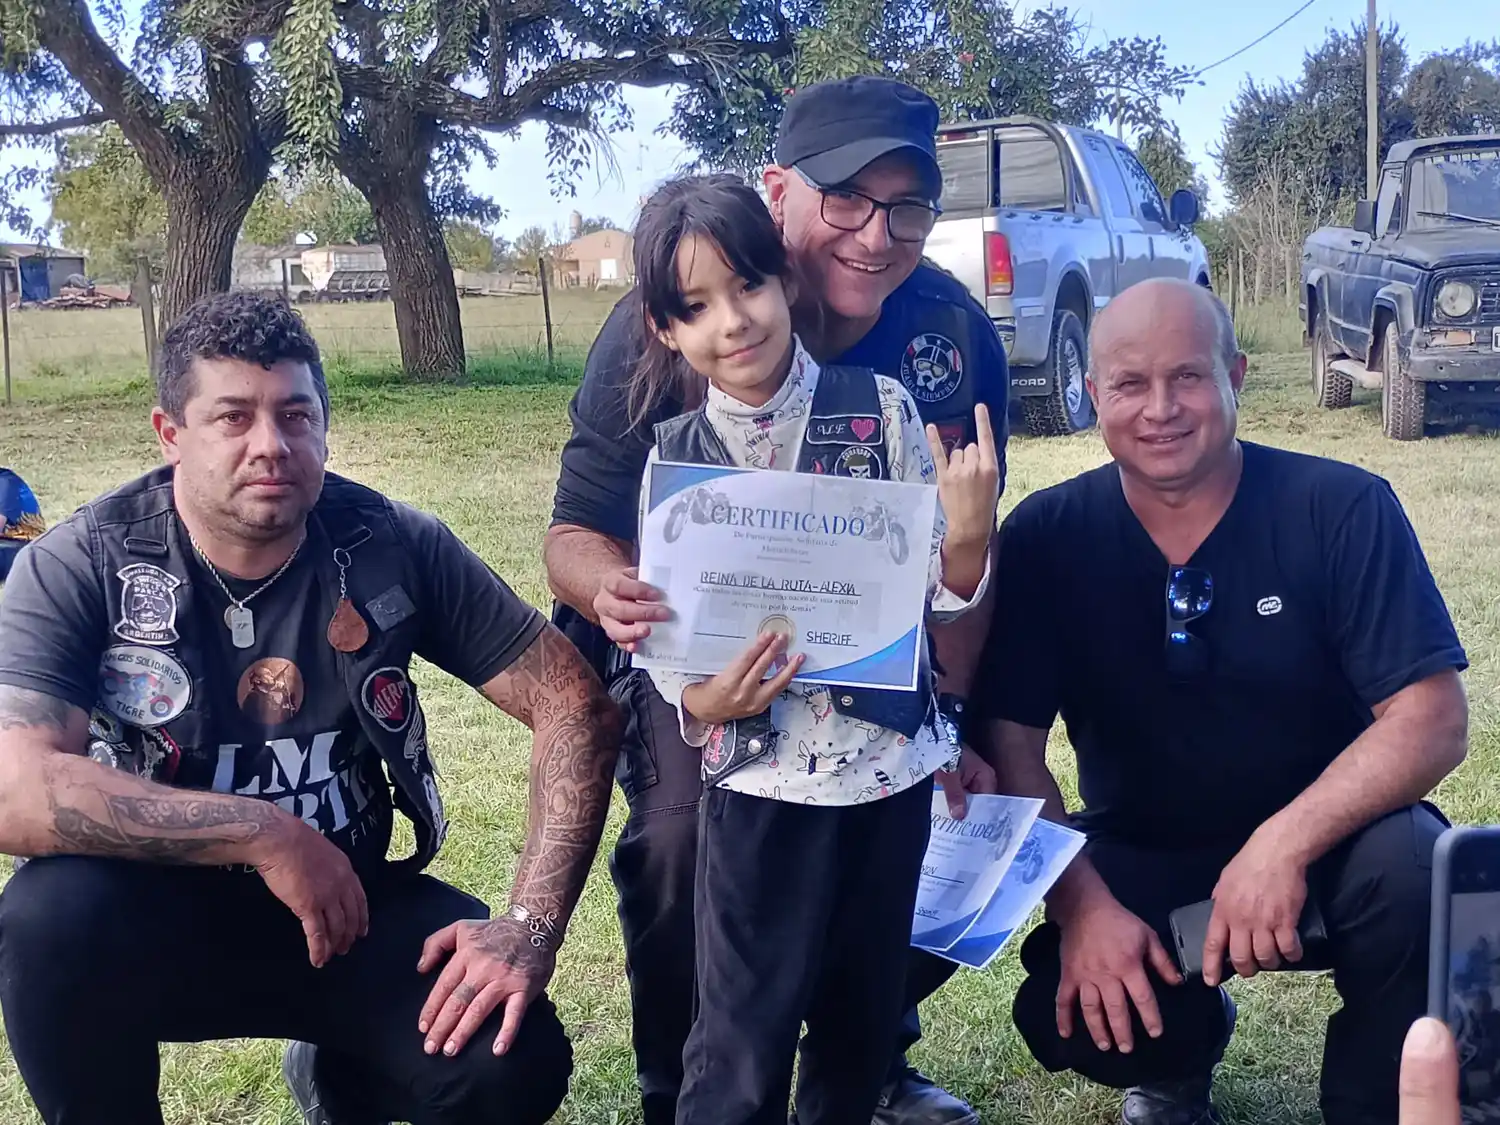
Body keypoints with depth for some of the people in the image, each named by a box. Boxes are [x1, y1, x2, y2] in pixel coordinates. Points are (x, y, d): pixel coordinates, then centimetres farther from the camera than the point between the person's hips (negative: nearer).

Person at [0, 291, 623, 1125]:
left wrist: (532, 925, -20)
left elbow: (576, 705, -10)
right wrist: (266, 834, -29)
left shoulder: (395, 548, -11)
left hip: (351, 903, 2)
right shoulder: (81, 568, -16)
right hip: (159, 911, -2)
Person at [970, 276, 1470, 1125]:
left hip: (1326, 842, -1)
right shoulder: (1047, 538, -9)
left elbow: (1433, 719, -18)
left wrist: (1286, 843, -32)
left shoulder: (1342, 510, -13)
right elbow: (1011, 741, -10)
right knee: (1072, 1012, -25)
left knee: (1411, 866, -33)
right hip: (1136, 859, 1)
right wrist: (1082, 902, -24)